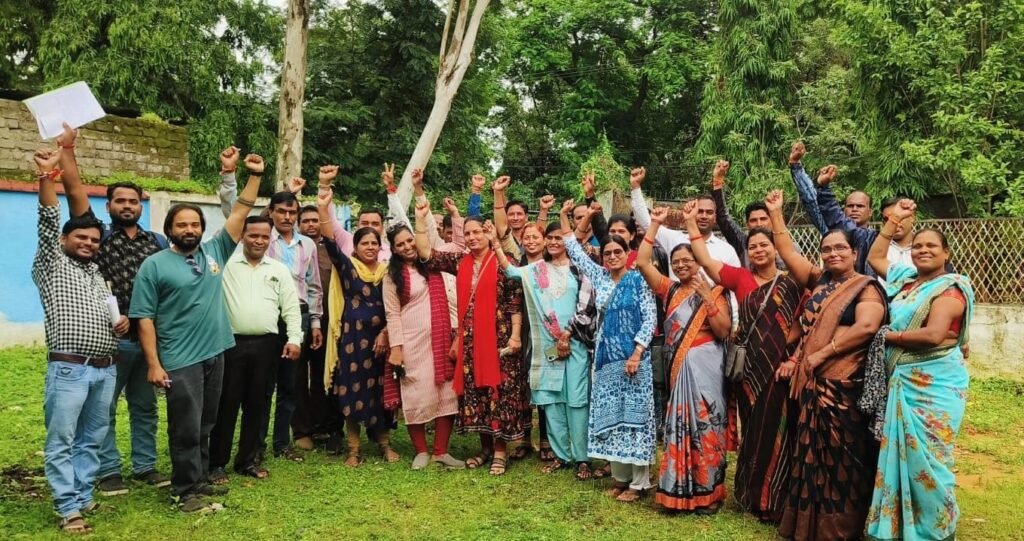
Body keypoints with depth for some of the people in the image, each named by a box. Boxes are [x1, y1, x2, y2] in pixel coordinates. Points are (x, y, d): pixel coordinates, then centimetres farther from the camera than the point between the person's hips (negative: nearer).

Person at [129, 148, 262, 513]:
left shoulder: (214, 252, 6)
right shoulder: (154, 266, -5)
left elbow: (239, 214, 5)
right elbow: (144, 319, -7)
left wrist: (255, 176, -3)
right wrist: (154, 364, -13)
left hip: (215, 354, 5)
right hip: (180, 361, -5)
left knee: (205, 426, 16)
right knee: (186, 429, 2)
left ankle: (199, 479, 30)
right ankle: (185, 490, 15)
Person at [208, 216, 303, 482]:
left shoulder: (279, 270, 9)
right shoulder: (227, 264, 4)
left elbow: (291, 308, 6)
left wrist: (294, 339, -4)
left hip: (266, 345, 2)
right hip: (231, 343, -2)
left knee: (258, 404, 9)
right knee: (226, 404, 3)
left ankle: (248, 460, 21)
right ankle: (217, 463, 14)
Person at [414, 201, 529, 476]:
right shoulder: (460, 261, 9)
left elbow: (516, 302, -6)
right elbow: (426, 254, 6)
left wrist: (515, 335, -12)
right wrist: (421, 219, 0)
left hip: (498, 338, -5)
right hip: (469, 339, 5)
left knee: (499, 392, -1)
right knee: (474, 393, 10)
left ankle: (500, 451, 9)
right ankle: (485, 447, 23)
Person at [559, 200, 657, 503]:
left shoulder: (638, 280, -6)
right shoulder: (600, 277, 9)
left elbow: (650, 318, -10)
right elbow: (575, 252, 16)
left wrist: (637, 354, -17)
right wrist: (564, 218, 13)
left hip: (632, 357, -6)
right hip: (607, 357, 6)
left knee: (634, 415, -2)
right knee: (610, 416, 9)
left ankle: (639, 482, 6)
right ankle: (620, 477, 20)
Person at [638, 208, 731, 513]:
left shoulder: (714, 292, 1)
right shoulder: (669, 290, 10)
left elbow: (723, 331, -8)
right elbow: (642, 262, 2)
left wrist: (707, 298, -16)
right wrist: (654, 225, 1)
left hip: (704, 366, -4)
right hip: (677, 366, 4)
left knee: (704, 424, 0)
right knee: (678, 424, 6)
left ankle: (708, 492, 11)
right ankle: (679, 490, 15)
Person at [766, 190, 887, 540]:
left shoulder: (866, 287, -5)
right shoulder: (819, 281, 13)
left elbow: (866, 327, -20)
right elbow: (788, 252, 15)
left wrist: (823, 354, -17)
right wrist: (775, 213, 13)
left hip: (844, 381, -6)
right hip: (809, 379, 7)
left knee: (841, 454, -1)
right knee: (811, 452, 11)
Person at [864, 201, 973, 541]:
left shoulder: (949, 289, -9)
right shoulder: (904, 279, 12)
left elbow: (933, 335, -22)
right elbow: (875, 257, 26)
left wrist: (889, 336, -10)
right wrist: (894, 220, 19)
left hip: (934, 384, -7)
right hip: (901, 381, 7)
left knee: (925, 457, -4)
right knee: (899, 454, 12)